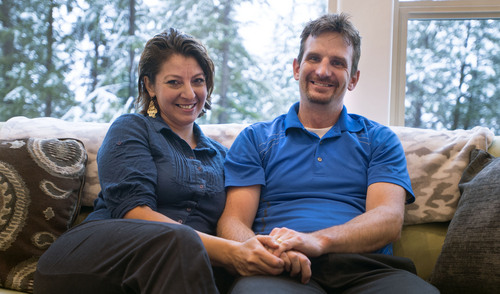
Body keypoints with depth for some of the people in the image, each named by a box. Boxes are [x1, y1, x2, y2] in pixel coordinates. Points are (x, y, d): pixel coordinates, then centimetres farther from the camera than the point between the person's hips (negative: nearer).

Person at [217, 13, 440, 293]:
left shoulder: (380, 140, 20)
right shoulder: (254, 139, 20)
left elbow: (389, 219, 3)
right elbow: (233, 222, 8)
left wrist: (317, 240, -18)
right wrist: (264, 251, -18)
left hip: (365, 269, 2)